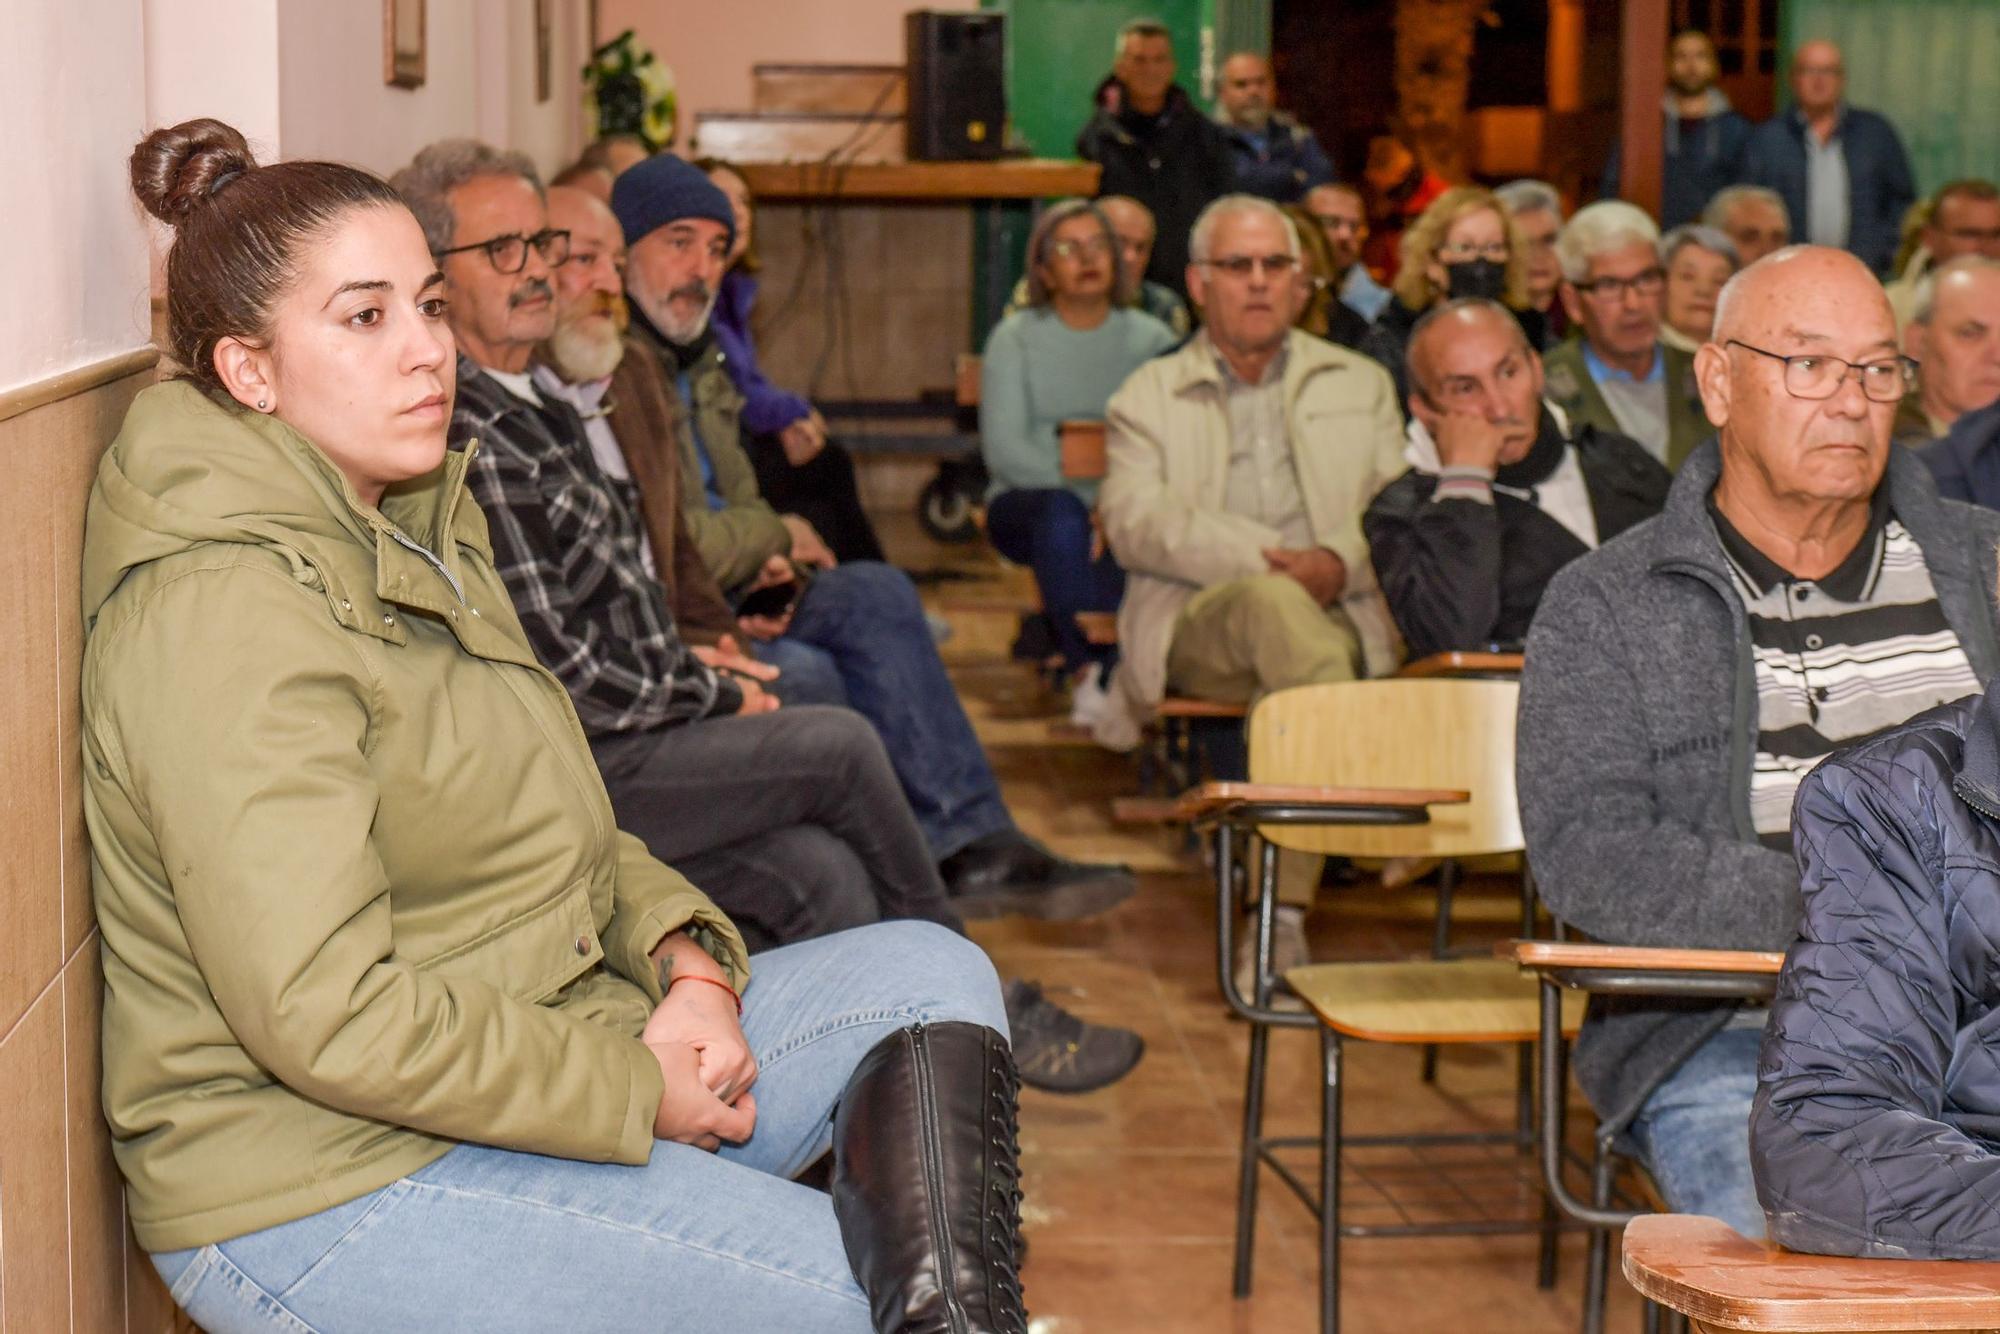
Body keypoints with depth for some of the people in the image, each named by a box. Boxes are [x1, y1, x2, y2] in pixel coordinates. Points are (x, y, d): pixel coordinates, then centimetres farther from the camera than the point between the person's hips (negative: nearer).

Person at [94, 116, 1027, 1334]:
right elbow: (325, 1016, -27)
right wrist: (635, 1094, -18)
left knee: (934, 978, 4)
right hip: (332, 1193, -10)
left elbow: (550, 824, 18)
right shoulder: (232, 609, -21)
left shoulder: (419, 530, 12)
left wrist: (687, 960, -2)